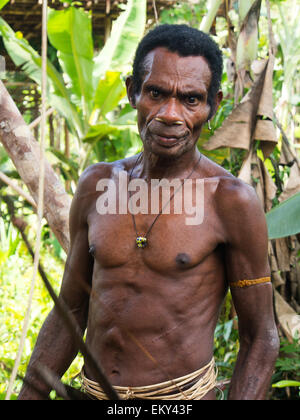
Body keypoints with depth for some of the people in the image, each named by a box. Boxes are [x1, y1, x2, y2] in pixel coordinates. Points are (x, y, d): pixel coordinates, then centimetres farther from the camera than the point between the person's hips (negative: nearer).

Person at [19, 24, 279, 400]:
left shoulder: (231, 201, -12)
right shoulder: (97, 185, 2)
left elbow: (261, 340, -7)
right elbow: (70, 312, 10)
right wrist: (29, 396, 9)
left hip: (180, 397, -4)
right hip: (93, 391, 4)